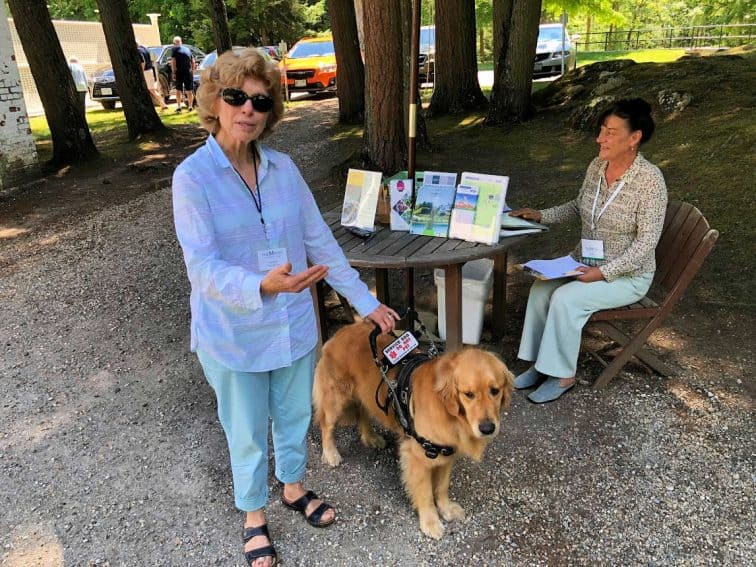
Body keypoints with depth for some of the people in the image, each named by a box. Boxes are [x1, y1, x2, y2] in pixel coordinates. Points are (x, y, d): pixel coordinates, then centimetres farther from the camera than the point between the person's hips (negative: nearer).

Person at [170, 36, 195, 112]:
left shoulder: (174, 49, -1)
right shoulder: (187, 49, 13)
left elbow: (173, 61, -11)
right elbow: (193, 61, 14)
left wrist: (174, 72, -10)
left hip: (179, 72, -3)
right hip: (188, 72, 3)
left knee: (178, 89, 7)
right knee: (189, 90, 10)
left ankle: (178, 106, 2)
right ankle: (190, 106, 12)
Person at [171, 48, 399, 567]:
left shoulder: (283, 167, -3)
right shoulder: (193, 177, -16)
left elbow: (320, 240, 3)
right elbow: (203, 267, -22)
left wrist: (365, 300, 5)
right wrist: (262, 286, -42)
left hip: (294, 324, 4)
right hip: (234, 335, -4)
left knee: (295, 416, 22)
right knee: (248, 433, 15)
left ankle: (294, 487, 50)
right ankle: (254, 515, 42)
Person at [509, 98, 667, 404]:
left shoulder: (650, 179, -21)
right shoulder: (596, 166, -1)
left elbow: (647, 242, -21)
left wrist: (604, 272, -28)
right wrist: (541, 215, 5)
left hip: (627, 275, -6)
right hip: (584, 261, 6)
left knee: (565, 298, -27)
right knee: (541, 289, -17)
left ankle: (563, 375, -8)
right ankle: (540, 364, -4)